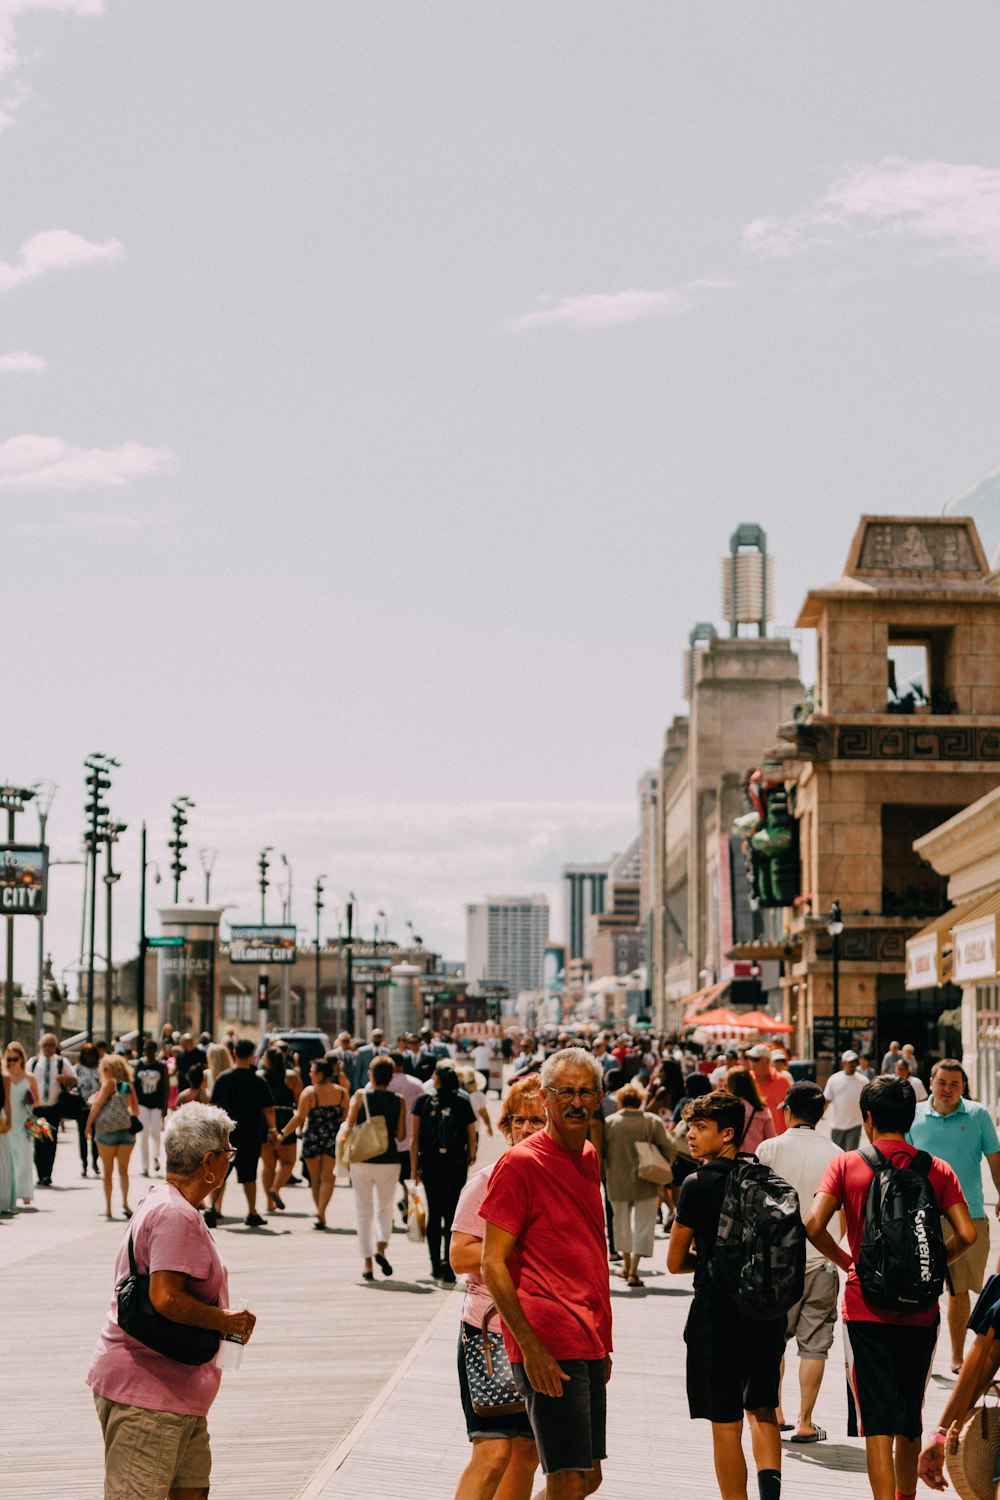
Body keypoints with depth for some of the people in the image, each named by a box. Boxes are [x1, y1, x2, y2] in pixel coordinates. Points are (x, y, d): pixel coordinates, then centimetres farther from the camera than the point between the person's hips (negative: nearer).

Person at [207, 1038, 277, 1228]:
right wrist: (272, 1129, 11)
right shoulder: (258, 1081, -6)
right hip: (250, 1133, -1)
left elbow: (213, 1105, 0)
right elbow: (268, 1109, -3)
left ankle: (213, 1207, -9)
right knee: (248, 1174, 8)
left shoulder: (223, 1078, -2)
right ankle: (252, 1214, 13)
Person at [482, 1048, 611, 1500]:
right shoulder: (519, 1164, -10)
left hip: (588, 1344, 8)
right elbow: (492, 1264, -13)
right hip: (549, 1348, -8)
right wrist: (531, 1347, -18)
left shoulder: (590, 1160, 14)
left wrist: (602, 1345, 18)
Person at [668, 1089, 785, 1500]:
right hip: (767, 1308, 5)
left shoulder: (698, 1184, -11)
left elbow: (675, 1262, -4)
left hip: (717, 1312, -5)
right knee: (762, 1408, 18)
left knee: (726, 1422, 6)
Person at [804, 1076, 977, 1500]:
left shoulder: (847, 1165, -3)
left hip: (866, 1306, -2)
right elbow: (966, 1233, -8)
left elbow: (813, 1225, -14)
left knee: (877, 1420, -1)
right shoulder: (937, 1170, 1)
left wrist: (844, 1260, 3)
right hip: (920, 1310, 2)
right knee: (910, 1417, 19)